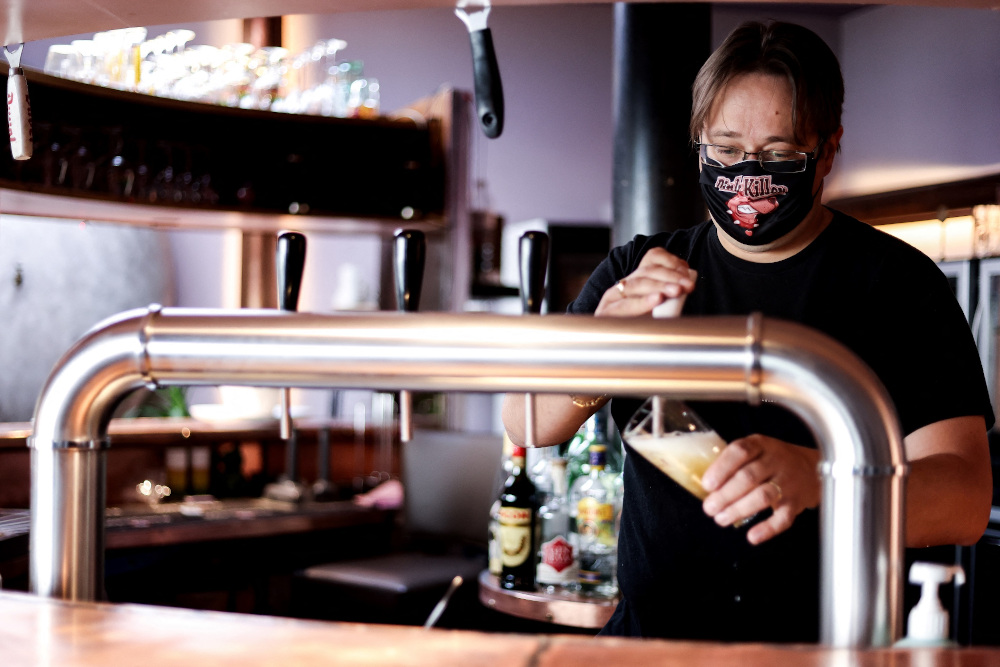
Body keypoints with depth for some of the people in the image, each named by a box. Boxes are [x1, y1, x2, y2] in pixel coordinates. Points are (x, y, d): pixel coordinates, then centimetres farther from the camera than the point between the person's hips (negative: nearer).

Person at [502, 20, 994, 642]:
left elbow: (966, 499, -9)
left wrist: (818, 478, -29)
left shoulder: (898, 283, 1)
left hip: (827, 647, -1)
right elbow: (525, 426, 2)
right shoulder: (635, 272, 11)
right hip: (652, 636, 1)